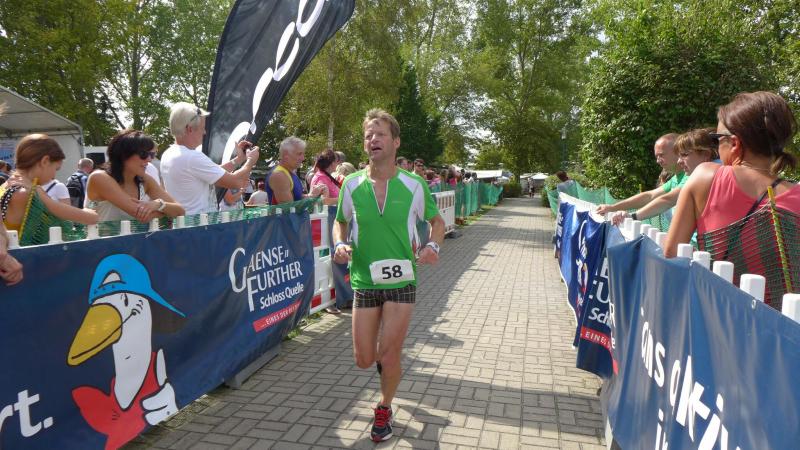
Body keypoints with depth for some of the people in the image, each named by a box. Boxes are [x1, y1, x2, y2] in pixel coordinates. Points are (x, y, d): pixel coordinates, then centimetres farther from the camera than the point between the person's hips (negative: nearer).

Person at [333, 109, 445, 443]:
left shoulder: (414, 185, -6)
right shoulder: (351, 184, -3)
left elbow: (436, 221, 8)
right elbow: (340, 222, 12)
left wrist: (433, 246, -12)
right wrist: (340, 245, -9)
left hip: (401, 281, -2)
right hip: (363, 281, 2)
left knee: (389, 356, 1)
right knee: (364, 360, 7)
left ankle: (384, 409, 30)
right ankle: (386, 355, 45)